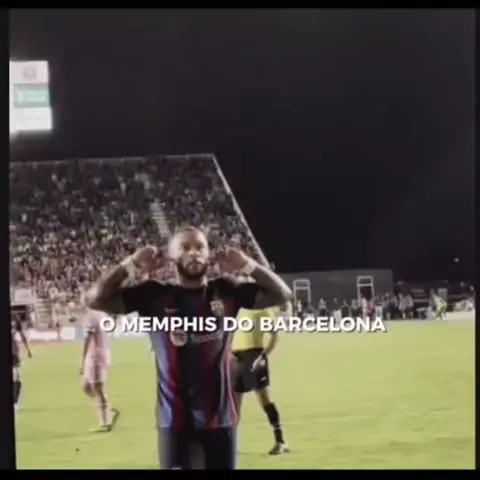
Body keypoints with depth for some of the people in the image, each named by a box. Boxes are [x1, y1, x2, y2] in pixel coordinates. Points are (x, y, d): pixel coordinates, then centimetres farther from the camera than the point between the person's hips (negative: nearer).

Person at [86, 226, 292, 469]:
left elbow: (282, 294, 2)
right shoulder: (154, 295, -2)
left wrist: (247, 264, -6)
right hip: (175, 420, -2)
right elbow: (95, 299, -8)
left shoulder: (226, 292, 4)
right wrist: (132, 263, -11)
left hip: (220, 418, 3)